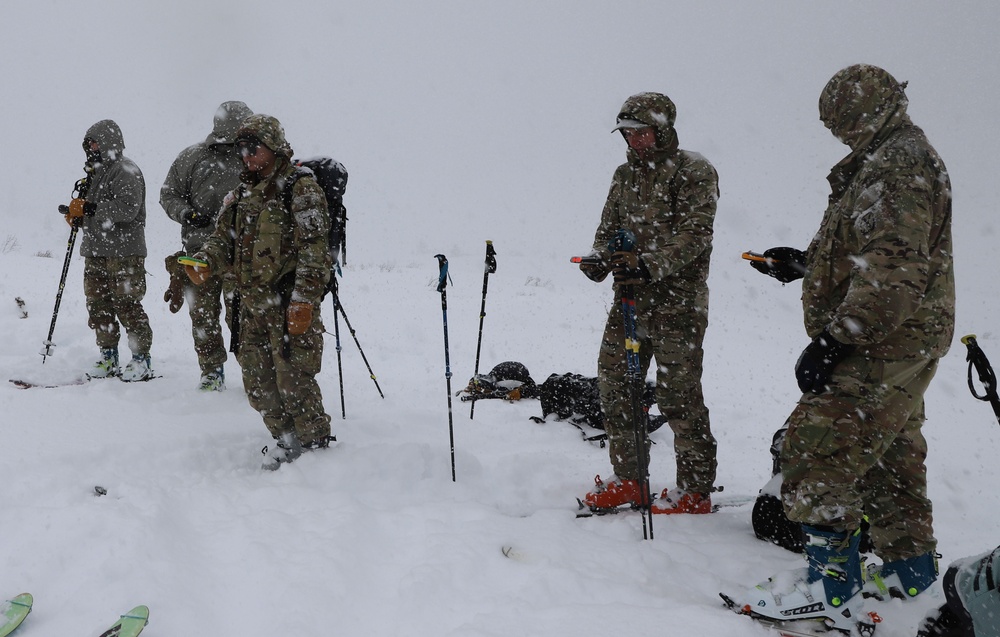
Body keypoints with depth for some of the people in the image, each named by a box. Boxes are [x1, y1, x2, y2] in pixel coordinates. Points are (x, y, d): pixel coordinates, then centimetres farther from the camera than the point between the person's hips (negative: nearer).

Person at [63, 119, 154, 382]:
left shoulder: (126, 170, -8)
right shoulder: (96, 172, 21)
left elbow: (127, 209, -21)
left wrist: (88, 208, -19)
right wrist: (78, 216, 8)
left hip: (123, 252, -9)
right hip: (95, 251, 9)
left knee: (126, 305, -8)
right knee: (98, 305, 9)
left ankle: (142, 360, -1)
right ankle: (108, 358, 17)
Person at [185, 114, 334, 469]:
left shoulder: (302, 190, -7)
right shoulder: (242, 194, 17)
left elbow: (313, 252, -14)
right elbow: (224, 239, 17)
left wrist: (303, 301, -21)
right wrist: (205, 261, -6)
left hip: (290, 304, -7)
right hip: (251, 304, 8)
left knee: (294, 380, -6)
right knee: (257, 382, 11)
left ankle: (316, 444, 12)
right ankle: (287, 439, 29)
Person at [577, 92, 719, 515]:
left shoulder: (694, 173, -6)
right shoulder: (626, 175, 15)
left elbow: (694, 235, -16)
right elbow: (609, 227, 17)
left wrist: (649, 266, -29)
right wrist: (601, 259, -6)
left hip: (678, 301, -7)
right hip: (630, 298, 7)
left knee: (678, 393, -5)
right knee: (614, 384, 7)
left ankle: (696, 491, 8)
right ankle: (629, 479, 21)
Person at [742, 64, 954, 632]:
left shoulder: (897, 165, -17)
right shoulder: (898, 159, 18)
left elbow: (893, 270, -27)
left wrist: (835, 338, -28)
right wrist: (804, 262, 24)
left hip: (883, 346, -11)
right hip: (902, 343, 11)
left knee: (818, 448, -11)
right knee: (890, 455, 19)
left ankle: (834, 588, -7)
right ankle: (911, 570, 31)